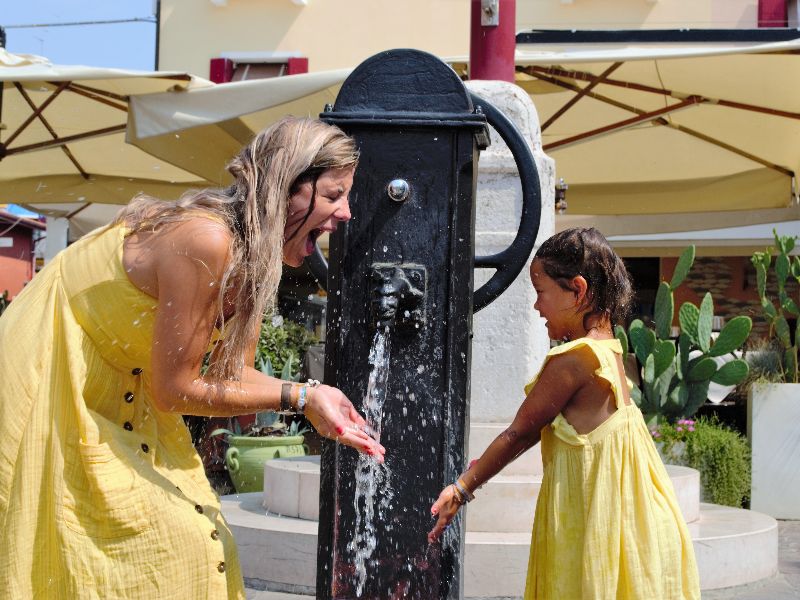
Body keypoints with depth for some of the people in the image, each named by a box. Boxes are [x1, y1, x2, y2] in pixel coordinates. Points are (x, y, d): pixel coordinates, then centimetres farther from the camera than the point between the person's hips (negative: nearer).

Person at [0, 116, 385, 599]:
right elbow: (174, 389, -24)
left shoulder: (252, 254, -2)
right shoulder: (207, 240, -29)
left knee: (201, 544, 7)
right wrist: (299, 397, -19)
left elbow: (232, 373, 2)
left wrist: (320, 401, -12)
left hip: (117, 403, 9)